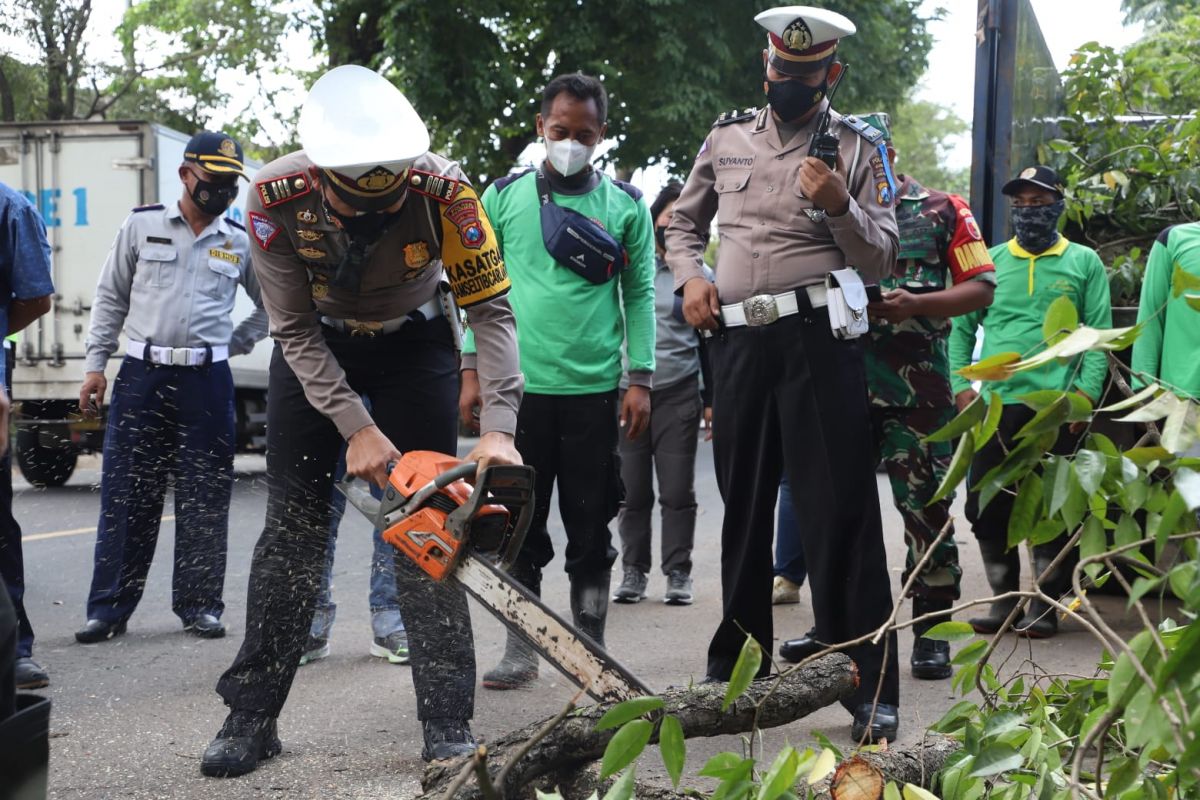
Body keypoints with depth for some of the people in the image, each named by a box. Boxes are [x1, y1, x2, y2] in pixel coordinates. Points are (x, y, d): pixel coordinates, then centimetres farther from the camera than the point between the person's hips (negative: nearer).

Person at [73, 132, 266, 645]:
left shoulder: (241, 242, 8)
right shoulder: (142, 226, 6)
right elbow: (110, 298, 9)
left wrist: (235, 344, 8)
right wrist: (95, 365, 4)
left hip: (207, 380, 1)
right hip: (142, 374, -1)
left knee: (205, 501, 3)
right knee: (126, 495, 1)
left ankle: (200, 606, 14)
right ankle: (109, 609, 8)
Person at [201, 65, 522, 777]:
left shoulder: (443, 188, -31)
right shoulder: (278, 196, -28)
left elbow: (492, 309, -27)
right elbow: (294, 330, -20)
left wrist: (498, 431, -37)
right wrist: (355, 428, -27)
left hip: (415, 344, 0)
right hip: (316, 348, 1)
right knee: (293, 525, -1)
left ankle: (449, 721, -1)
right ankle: (251, 717, 8)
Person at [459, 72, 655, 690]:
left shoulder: (625, 206, 6)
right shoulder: (504, 197, 6)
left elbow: (640, 295, 5)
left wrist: (640, 378, -1)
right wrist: (473, 369, 1)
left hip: (594, 390, 0)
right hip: (518, 386, 1)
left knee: (591, 530, 6)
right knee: (519, 529, 7)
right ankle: (520, 652, 16)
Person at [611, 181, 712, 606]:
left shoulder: (700, 276, 9)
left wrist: (712, 399, 6)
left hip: (678, 394, 0)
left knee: (678, 492, -1)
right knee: (632, 492, 2)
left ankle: (679, 574, 7)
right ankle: (634, 572, 11)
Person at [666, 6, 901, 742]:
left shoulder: (858, 147, 3)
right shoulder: (727, 137, 13)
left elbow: (882, 260, -1)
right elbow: (683, 223, 24)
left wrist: (839, 206, -18)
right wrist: (690, 278, 5)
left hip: (818, 336, -4)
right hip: (738, 340, 4)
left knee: (841, 510, -7)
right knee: (744, 506, 13)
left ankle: (871, 687, -2)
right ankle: (737, 662, 27)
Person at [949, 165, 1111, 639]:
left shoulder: (1084, 262, 6)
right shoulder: (990, 261, 12)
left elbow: (1100, 334, 1)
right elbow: (962, 328, 11)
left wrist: (1086, 391, -11)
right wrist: (961, 385, -1)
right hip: (994, 404, 3)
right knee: (987, 507, 5)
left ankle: (1045, 604, 12)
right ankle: (1004, 597, 18)